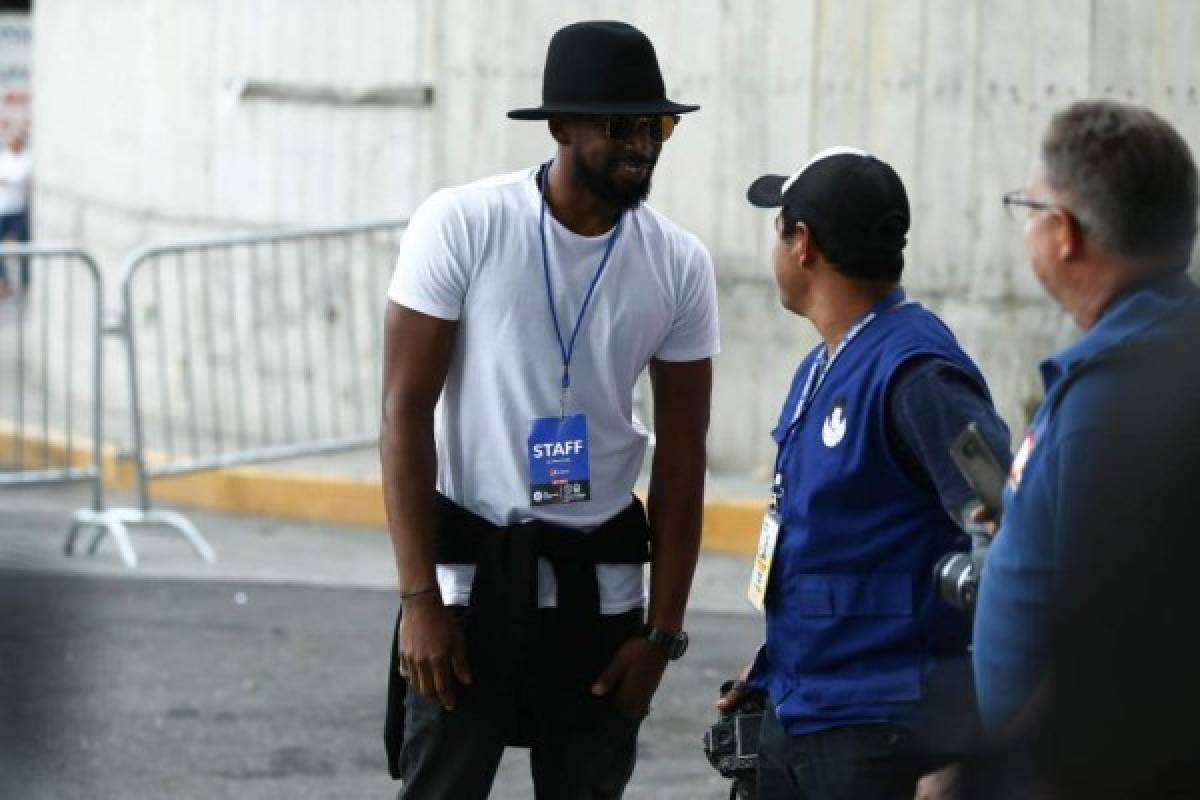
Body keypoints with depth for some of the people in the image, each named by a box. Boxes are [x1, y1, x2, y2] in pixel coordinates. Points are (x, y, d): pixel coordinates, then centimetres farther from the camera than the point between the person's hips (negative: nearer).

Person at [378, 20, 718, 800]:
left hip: (599, 581, 3)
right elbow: (407, 412, -9)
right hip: (470, 566, -3)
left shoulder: (678, 265, -2)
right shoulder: (461, 226, -10)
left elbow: (681, 455, 4)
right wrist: (420, 598, -14)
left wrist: (663, 630, 1)